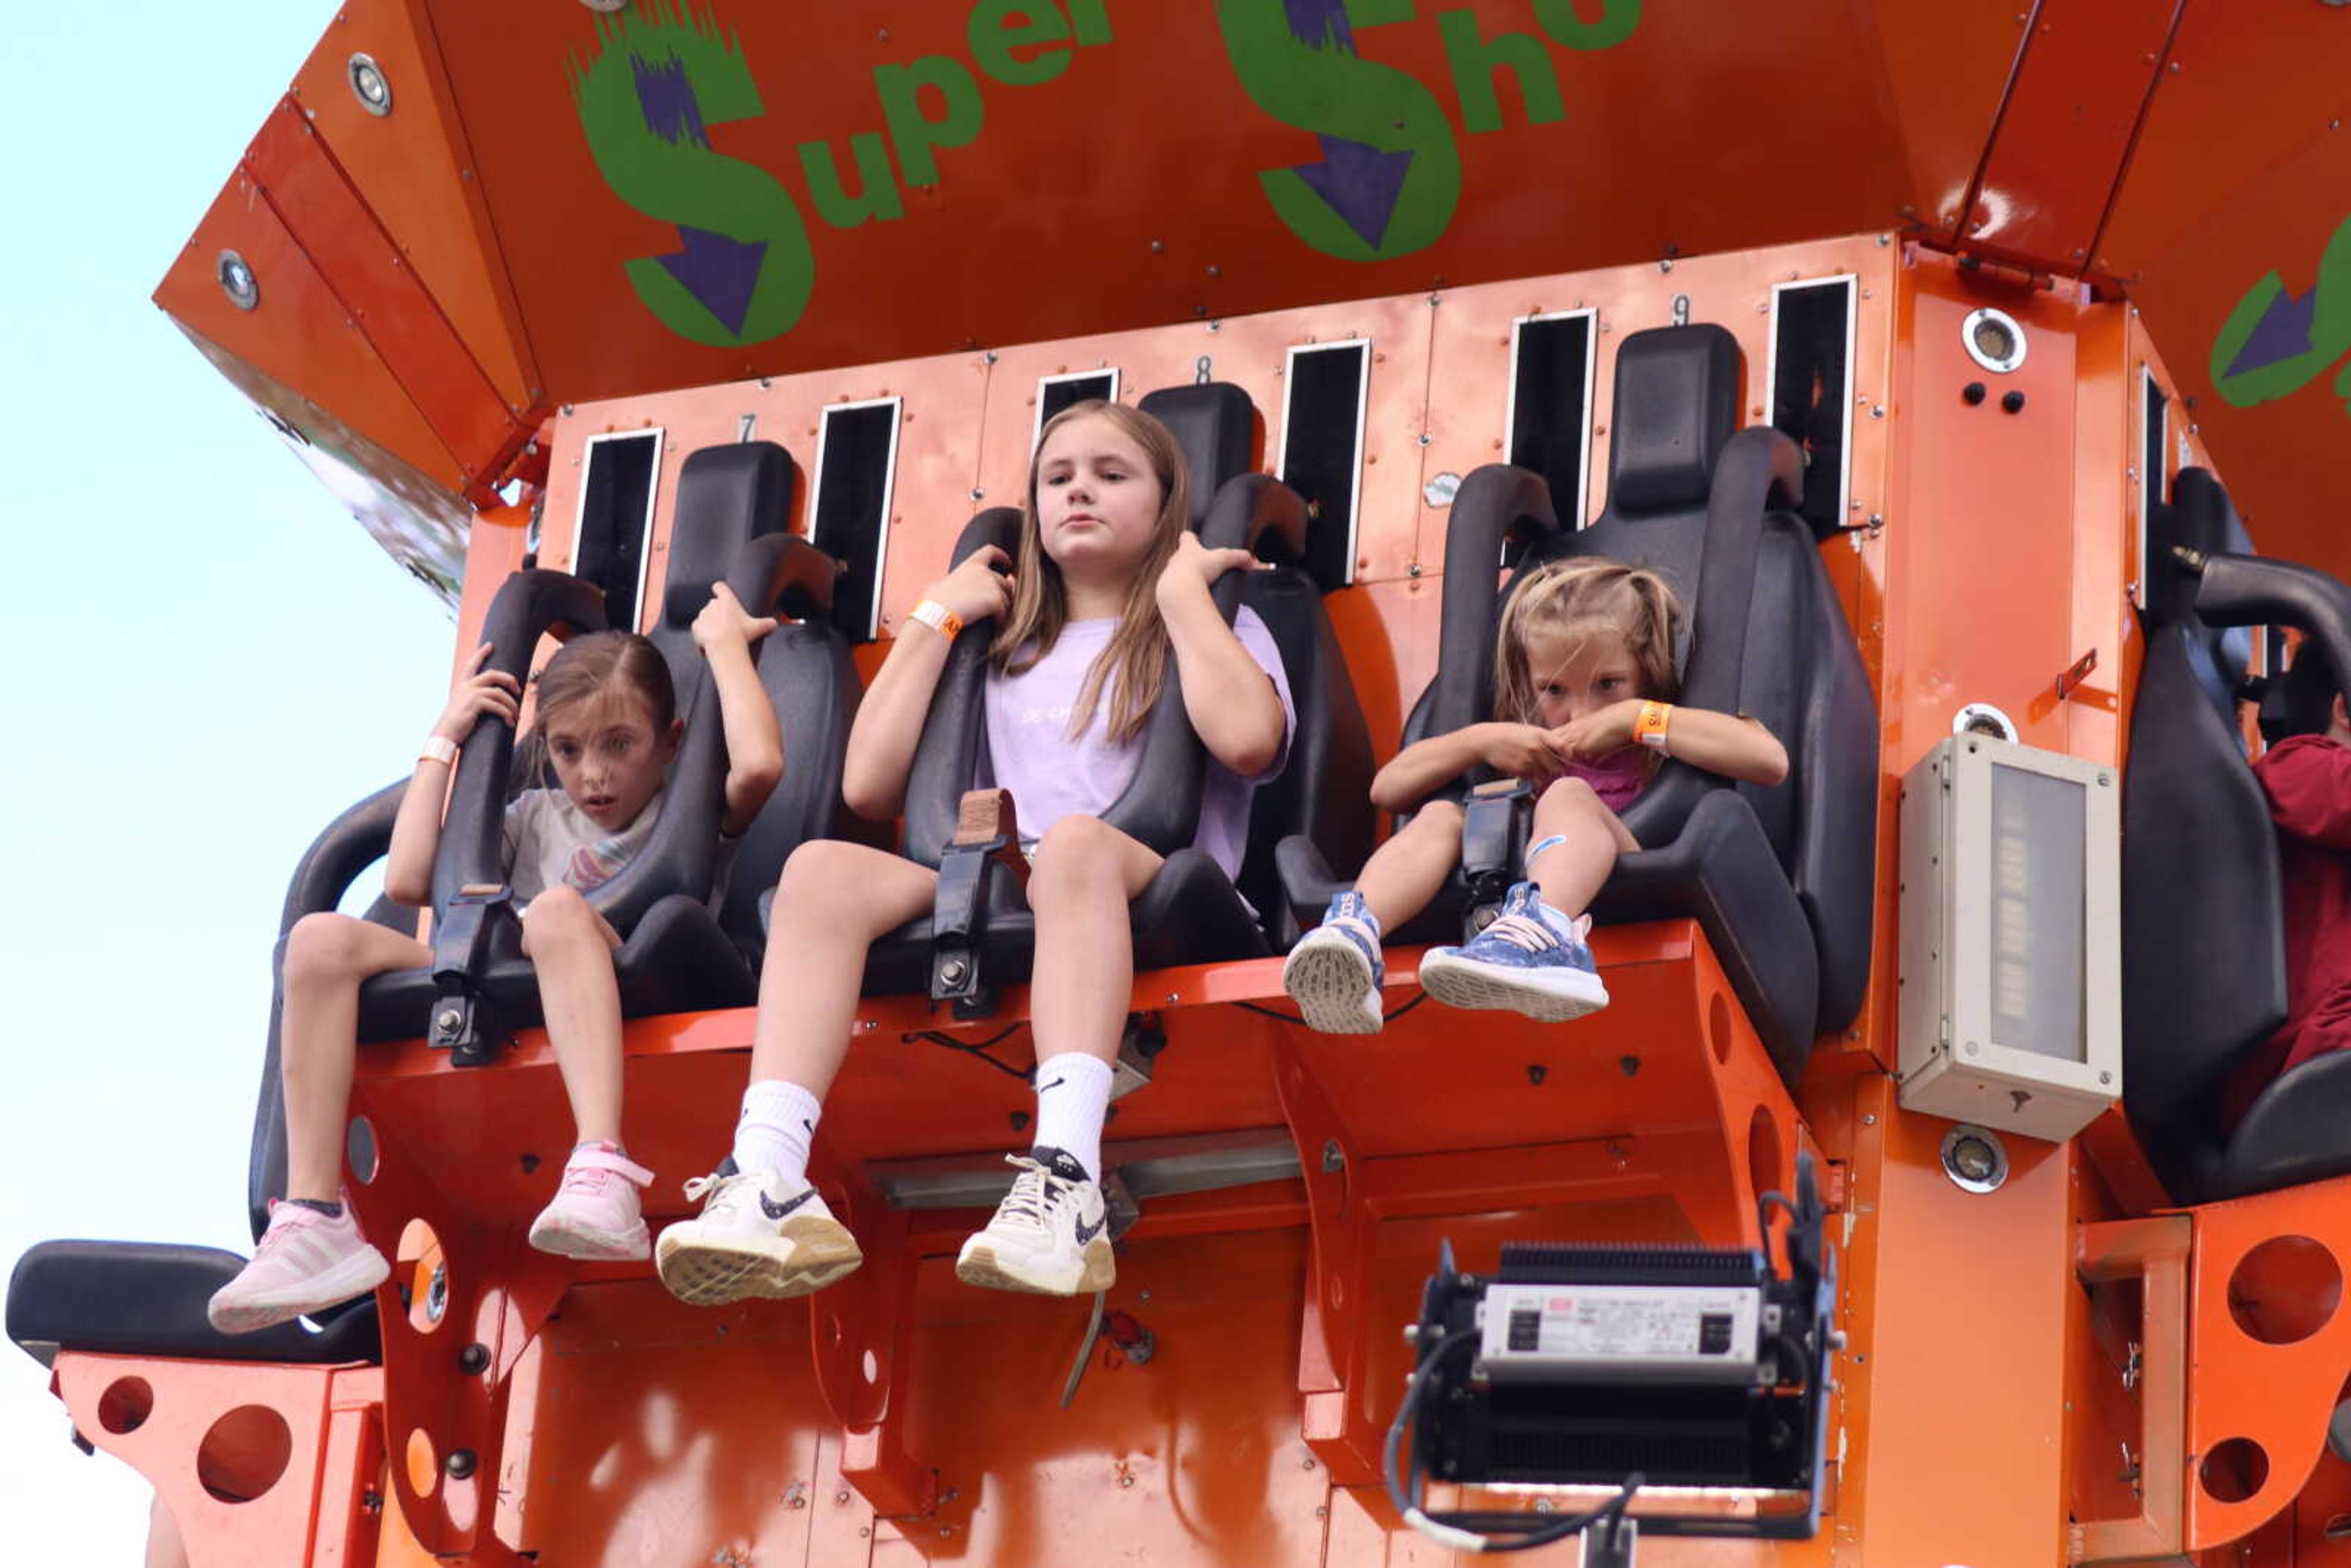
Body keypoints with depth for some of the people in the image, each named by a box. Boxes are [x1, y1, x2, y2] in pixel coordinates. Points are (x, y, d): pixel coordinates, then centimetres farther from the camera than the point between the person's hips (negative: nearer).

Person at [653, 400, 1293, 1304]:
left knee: (1075, 840, -38)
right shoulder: (1007, 651, 31)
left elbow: (1248, 738, -6)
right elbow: (868, 786, 18)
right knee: (823, 868, -25)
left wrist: (1182, 592, 7)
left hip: (1153, 904, -4)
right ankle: (767, 1181, -45)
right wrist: (937, 618, 23)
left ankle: (1067, 1184, -56)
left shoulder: (1214, 625, 20)